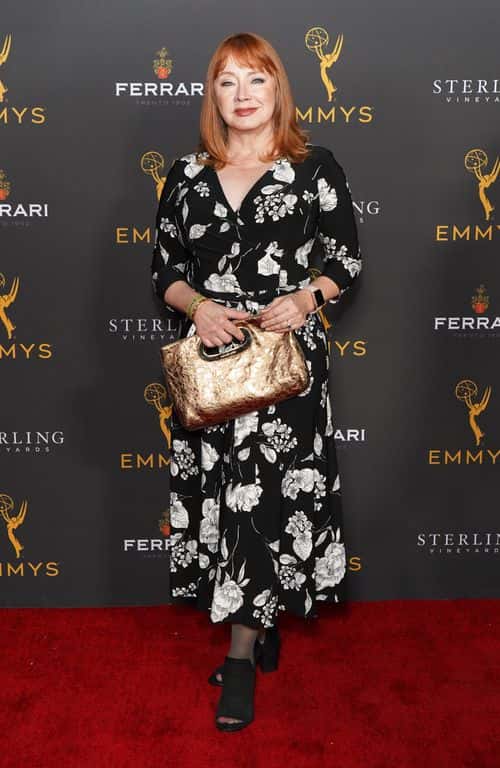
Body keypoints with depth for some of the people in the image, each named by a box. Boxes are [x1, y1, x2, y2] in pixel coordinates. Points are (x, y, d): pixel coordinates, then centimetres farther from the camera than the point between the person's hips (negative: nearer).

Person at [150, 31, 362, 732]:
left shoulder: (315, 168, 2)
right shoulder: (186, 176, 9)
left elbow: (346, 259, 5)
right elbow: (165, 268, 11)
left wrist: (307, 298, -14)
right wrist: (197, 305, -9)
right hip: (210, 357, 3)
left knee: (270, 492, -4)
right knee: (220, 488, 6)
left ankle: (242, 654, 9)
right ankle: (262, 626, 26)